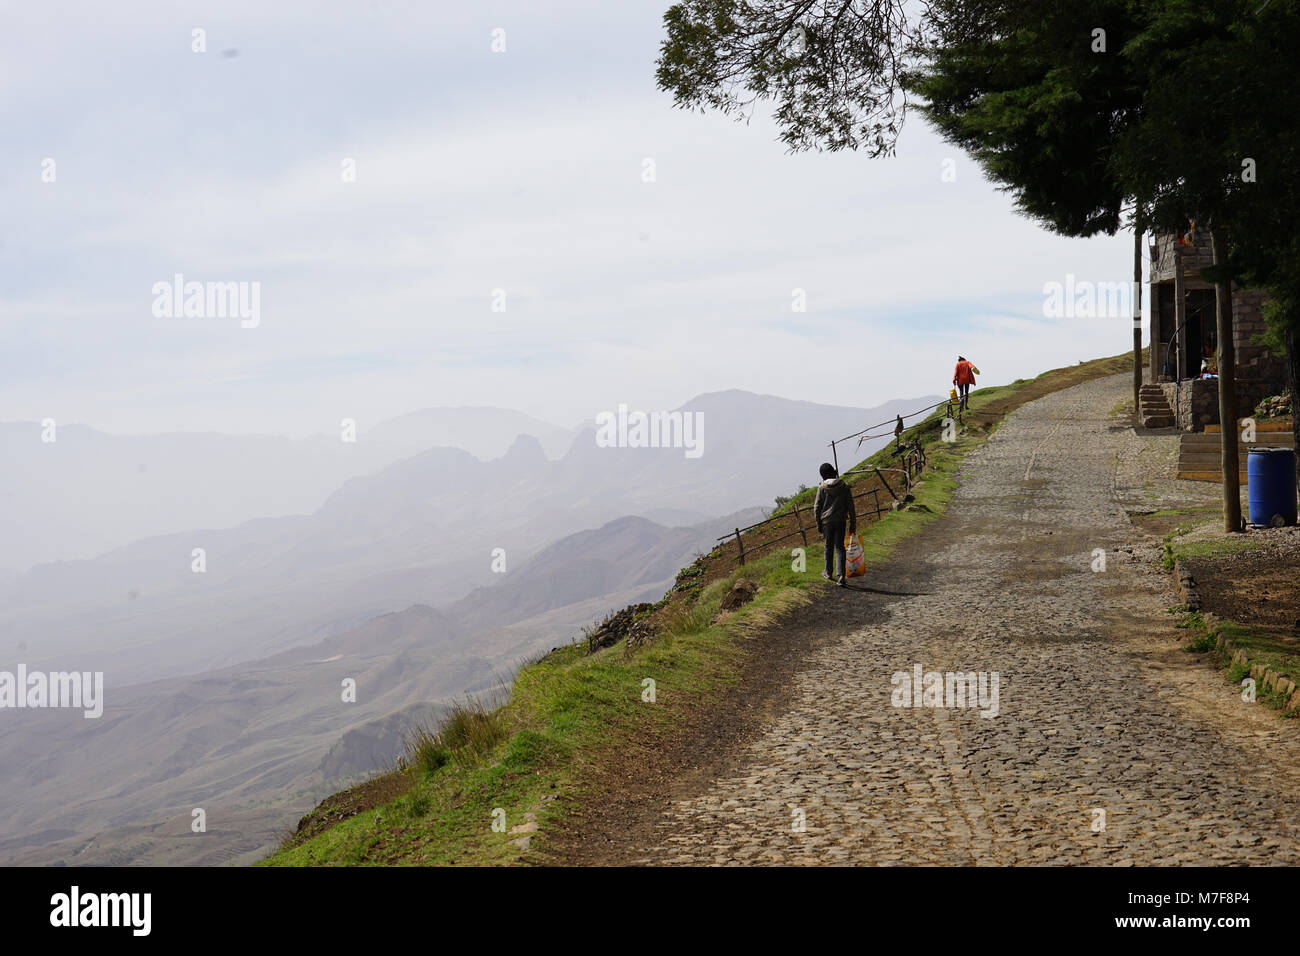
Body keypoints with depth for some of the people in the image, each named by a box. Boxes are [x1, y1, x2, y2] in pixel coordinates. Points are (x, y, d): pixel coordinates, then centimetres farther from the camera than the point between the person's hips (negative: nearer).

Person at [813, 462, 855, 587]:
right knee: (839, 547, 1)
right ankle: (841, 576, -13)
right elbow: (850, 506, 0)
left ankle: (829, 573, 29)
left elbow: (817, 508, -4)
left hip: (827, 521, -1)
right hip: (841, 521, 1)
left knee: (829, 546, 16)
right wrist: (853, 523, 7)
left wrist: (819, 524, 6)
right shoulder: (844, 487, -2)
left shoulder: (822, 488, -6)